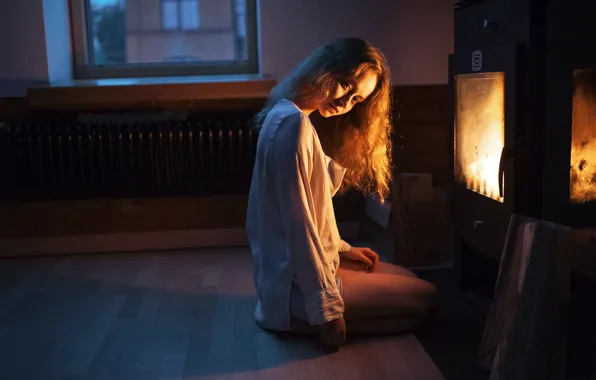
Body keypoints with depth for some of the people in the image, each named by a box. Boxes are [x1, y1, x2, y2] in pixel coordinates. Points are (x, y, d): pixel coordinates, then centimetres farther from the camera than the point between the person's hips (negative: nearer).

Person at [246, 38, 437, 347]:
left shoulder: (289, 117, 11)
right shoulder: (293, 123, -22)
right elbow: (297, 223, -24)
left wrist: (341, 249, 14)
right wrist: (326, 307, -19)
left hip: (297, 269, 10)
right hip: (298, 283, -10)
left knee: (408, 280, 19)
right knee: (424, 296, 0)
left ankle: (302, 317, 9)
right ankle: (302, 318, -2)